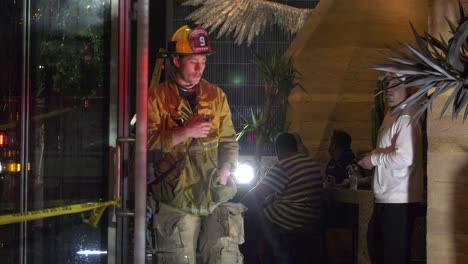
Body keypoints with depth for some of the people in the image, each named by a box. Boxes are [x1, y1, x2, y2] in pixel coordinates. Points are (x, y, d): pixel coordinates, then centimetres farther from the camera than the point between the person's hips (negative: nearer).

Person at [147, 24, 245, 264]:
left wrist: (225, 170, -3)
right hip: (177, 197, -2)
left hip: (216, 196, 2)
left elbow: (228, 141, 14)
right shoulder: (157, 97, 4)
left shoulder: (216, 96, 14)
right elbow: (148, 140, -6)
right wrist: (185, 132, -16)